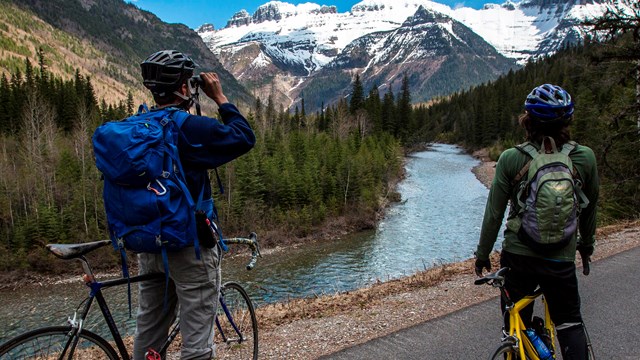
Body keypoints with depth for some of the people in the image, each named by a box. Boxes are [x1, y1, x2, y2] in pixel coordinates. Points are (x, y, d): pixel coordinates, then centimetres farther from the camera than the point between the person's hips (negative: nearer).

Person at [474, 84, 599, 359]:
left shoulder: (511, 159, -11)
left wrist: (482, 254, 4)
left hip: (517, 256, 0)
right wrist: (587, 243, 25)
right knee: (570, 322, 22)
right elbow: (590, 209, 7)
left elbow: (494, 213, -8)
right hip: (561, 259, 1)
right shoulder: (585, 157, -6)